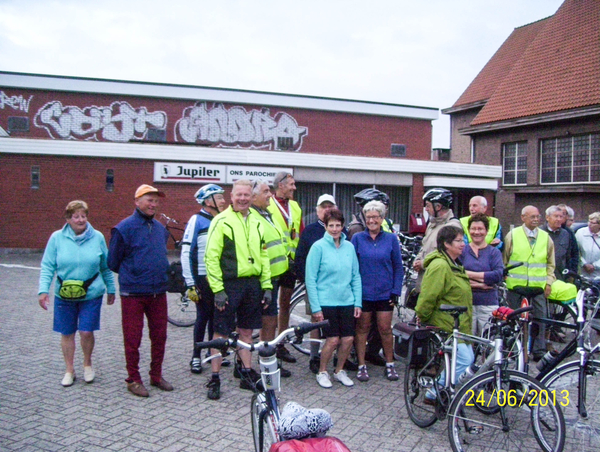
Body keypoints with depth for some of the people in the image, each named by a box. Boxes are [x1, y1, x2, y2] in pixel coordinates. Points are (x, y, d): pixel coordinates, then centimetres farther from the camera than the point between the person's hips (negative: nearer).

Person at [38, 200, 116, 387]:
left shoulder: (97, 237, 0)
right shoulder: (57, 238, -2)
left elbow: (106, 267, 8)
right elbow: (48, 266, 0)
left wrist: (111, 289, 11)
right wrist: (43, 290, -10)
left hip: (91, 295, -1)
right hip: (64, 296, 1)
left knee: (86, 332, -4)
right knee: (67, 333, 10)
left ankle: (87, 363, 25)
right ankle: (69, 371, 28)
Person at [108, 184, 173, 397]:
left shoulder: (160, 228, 10)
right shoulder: (124, 228, -8)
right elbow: (113, 261, -2)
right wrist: (130, 275, 7)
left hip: (158, 292, 6)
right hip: (133, 293, -5)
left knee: (159, 336, 12)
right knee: (133, 339, 4)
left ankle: (156, 375, 26)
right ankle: (133, 380, 18)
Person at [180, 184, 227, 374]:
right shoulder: (197, 220, -8)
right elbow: (186, 253, -11)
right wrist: (191, 284, -13)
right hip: (203, 279, -5)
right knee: (203, 317, 1)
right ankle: (196, 357, 15)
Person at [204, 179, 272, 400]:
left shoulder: (257, 222, 12)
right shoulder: (221, 221, -6)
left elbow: (263, 255, 15)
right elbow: (211, 257, -10)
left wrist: (267, 286, 8)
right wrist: (217, 289, -15)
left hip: (252, 284, 5)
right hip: (229, 285, -5)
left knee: (246, 331, 14)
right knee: (221, 333, 2)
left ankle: (247, 374, 25)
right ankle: (215, 379, 12)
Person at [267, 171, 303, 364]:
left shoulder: (295, 207, 13)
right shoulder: (266, 206, -7)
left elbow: (301, 235, 13)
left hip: (291, 263, 6)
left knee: (285, 304, 12)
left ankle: (281, 346, 23)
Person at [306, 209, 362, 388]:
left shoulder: (349, 247, 6)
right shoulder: (318, 247, -7)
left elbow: (356, 276, 10)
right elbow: (311, 279, -7)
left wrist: (358, 302, 4)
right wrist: (315, 307, -10)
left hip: (347, 302, 4)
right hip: (326, 302, -4)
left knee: (348, 339, 3)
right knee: (333, 339, -4)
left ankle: (339, 370, 28)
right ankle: (322, 372, 20)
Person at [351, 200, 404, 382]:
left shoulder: (391, 239, 1)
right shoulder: (357, 238, 0)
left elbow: (398, 267, 4)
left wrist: (396, 291, -2)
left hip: (385, 293, 0)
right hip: (363, 292, 0)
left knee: (385, 329, 6)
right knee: (362, 329, 8)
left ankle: (390, 364, 24)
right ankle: (361, 365, 20)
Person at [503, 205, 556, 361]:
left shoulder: (546, 237, 10)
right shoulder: (512, 235, 3)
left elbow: (550, 263, 15)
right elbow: (504, 259, 7)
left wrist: (549, 282, 5)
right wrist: (504, 277, 2)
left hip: (539, 287, 2)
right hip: (516, 285, -2)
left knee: (540, 319, 1)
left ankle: (539, 351, 12)